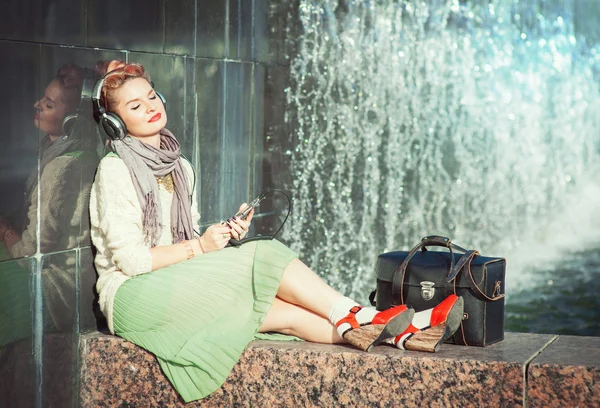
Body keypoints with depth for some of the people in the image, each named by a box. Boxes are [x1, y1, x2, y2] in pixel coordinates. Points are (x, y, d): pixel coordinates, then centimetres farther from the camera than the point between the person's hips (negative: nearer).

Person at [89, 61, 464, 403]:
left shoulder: (179, 168, 14)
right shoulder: (116, 170, -10)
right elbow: (130, 259, -16)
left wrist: (226, 234, -3)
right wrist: (198, 247, -15)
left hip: (179, 284, 6)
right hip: (134, 295, -6)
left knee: (282, 310, -19)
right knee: (263, 257, -23)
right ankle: (358, 321, -22)